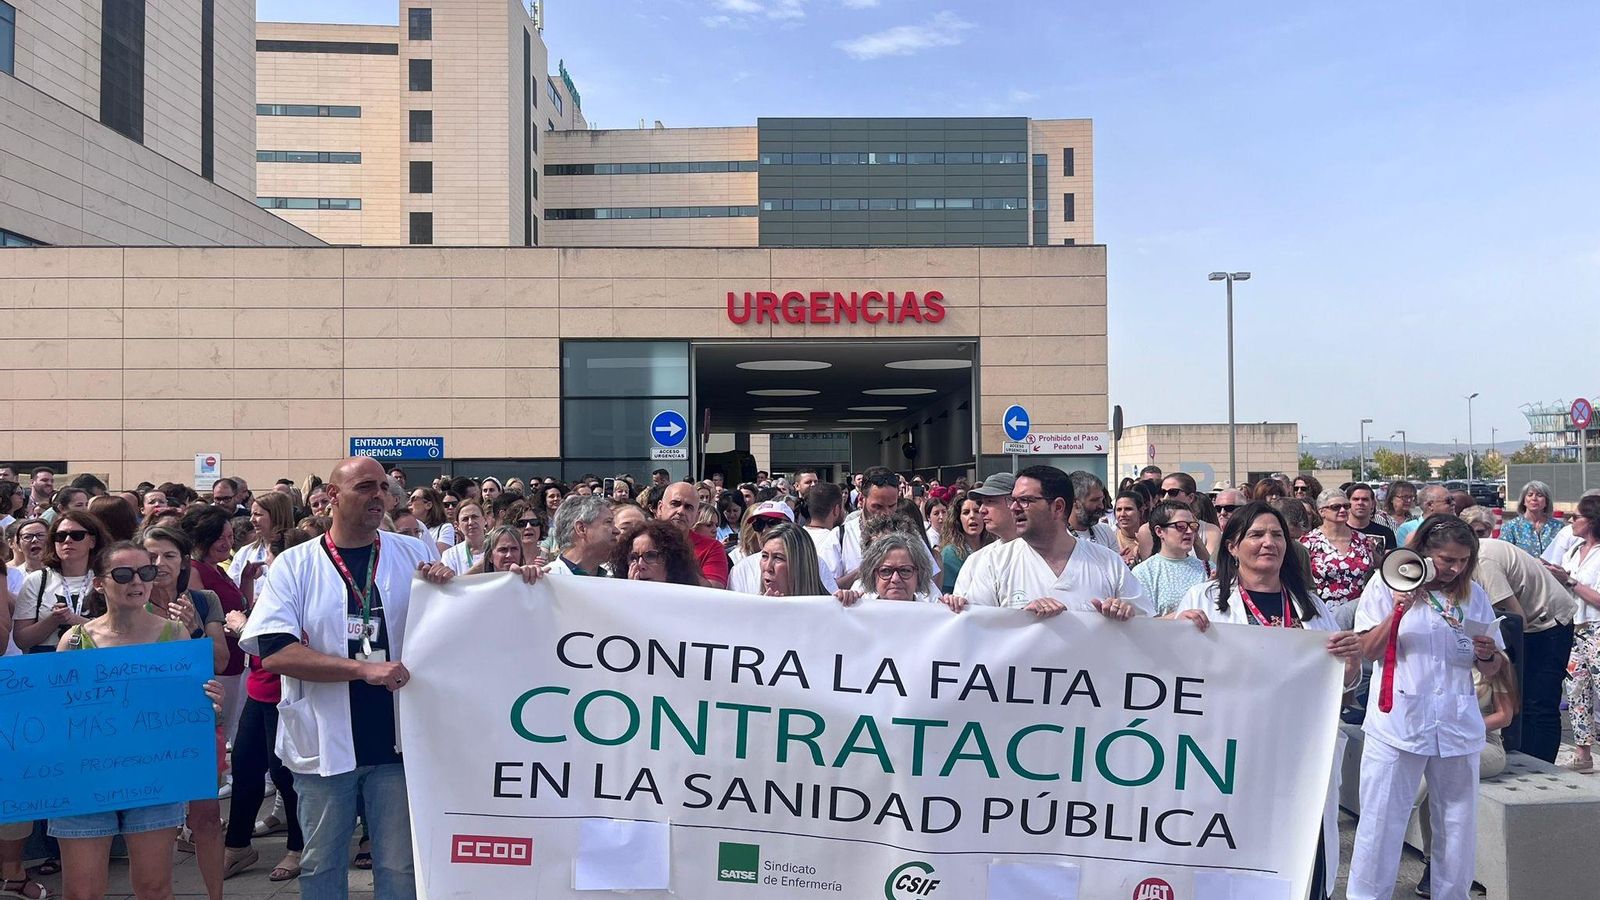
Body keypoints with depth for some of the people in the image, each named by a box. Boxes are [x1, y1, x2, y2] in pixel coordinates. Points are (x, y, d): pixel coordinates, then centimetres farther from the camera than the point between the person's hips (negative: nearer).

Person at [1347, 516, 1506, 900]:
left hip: (1457, 726, 3)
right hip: (1398, 723, -3)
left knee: (1459, 824, 11)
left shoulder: (1473, 595, 9)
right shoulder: (1386, 585, 0)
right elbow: (1368, 651, -6)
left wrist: (1488, 655, -10)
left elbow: (1492, 670, 12)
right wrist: (1397, 611, -18)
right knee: (1382, 820, 0)